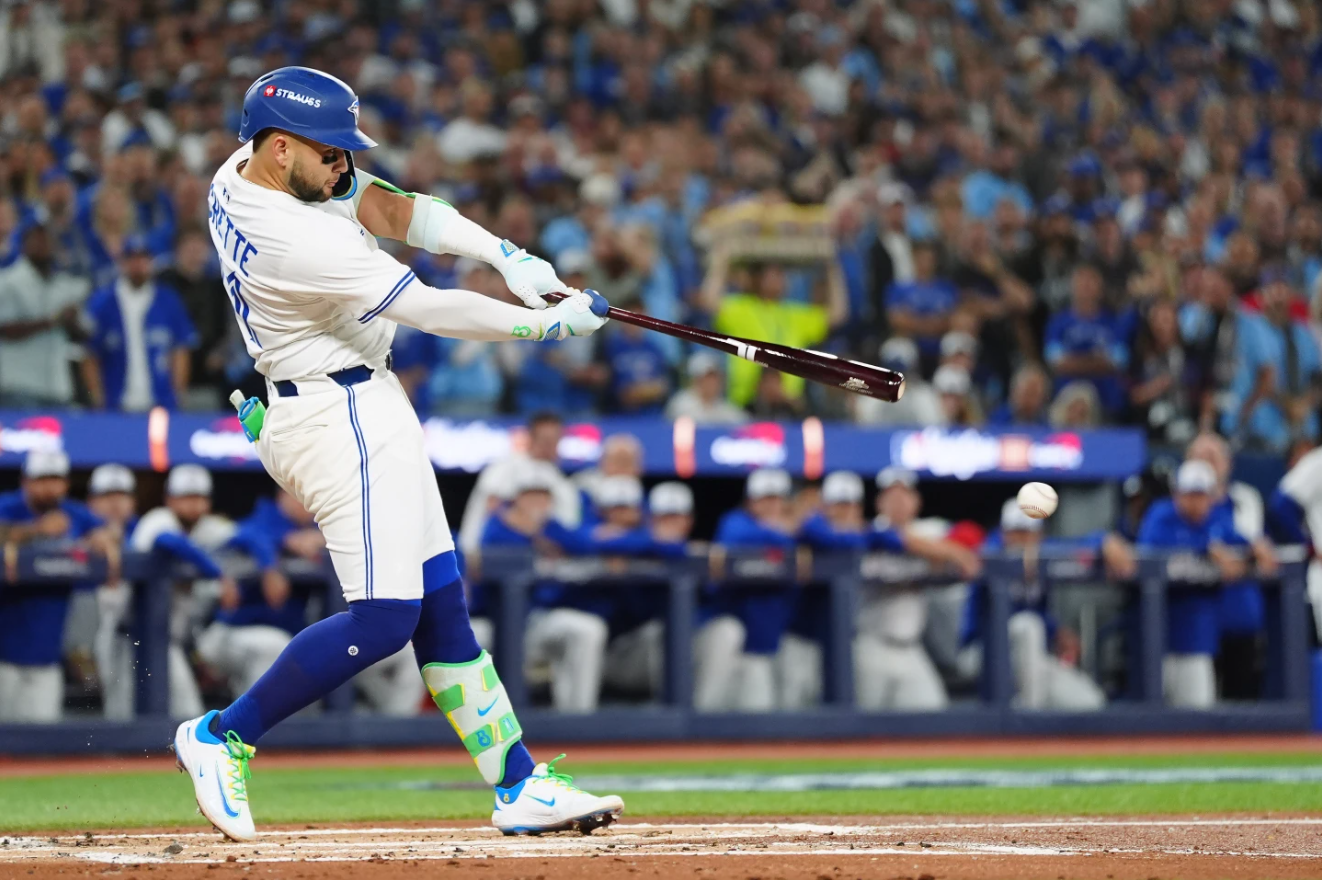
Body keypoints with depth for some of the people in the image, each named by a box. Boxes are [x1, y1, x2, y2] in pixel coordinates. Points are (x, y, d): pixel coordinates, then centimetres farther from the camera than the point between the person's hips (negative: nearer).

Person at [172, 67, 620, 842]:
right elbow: (433, 312, -22)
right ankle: (223, 736, -2)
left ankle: (519, 785, 10)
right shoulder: (296, 240, -27)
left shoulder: (240, 175, 2)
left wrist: (504, 253, -6)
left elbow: (384, 205, 4)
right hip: (344, 419, -11)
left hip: (365, 409, 11)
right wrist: (552, 323, -12)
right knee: (385, 616, -12)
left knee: (440, 603, 9)